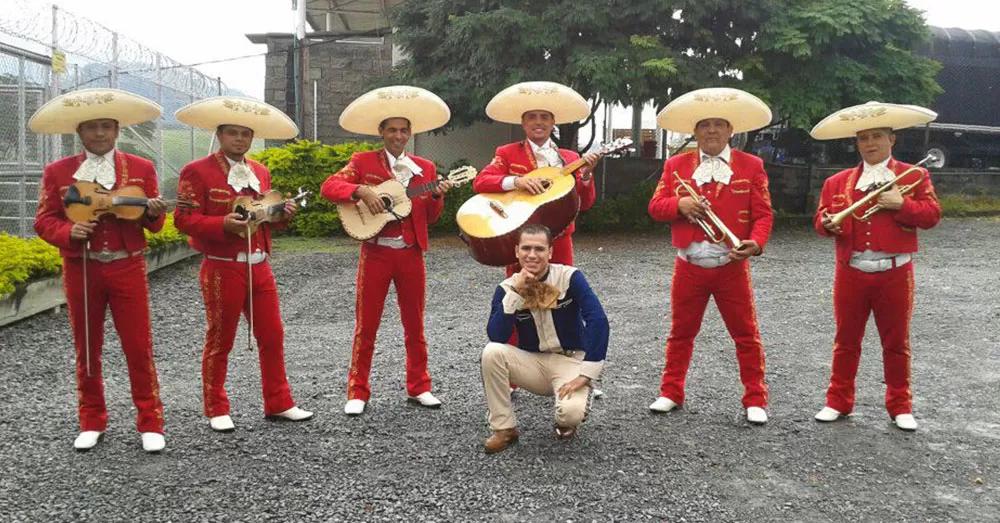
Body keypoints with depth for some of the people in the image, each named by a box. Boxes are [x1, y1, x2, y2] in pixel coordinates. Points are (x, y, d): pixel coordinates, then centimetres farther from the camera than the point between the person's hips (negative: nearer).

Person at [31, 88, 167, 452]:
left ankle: (150, 423, 10)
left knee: (139, 347, -1)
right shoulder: (57, 172, 5)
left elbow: (153, 225, 5)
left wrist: (153, 212, -18)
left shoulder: (141, 168, 5)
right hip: (81, 269, 1)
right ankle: (92, 423, 24)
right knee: (87, 349, 9)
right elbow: (44, 221, 3)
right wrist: (69, 232, -17)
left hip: (128, 268, -1)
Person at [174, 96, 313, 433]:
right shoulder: (198, 171, -7)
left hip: (259, 267, 6)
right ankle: (217, 411, 20)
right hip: (222, 270, -6)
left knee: (272, 336, 9)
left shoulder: (260, 172, 13)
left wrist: (282, 213, -1)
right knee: (220, 342, 6)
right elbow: (184, 219, -11)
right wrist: (223, 224, -26)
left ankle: (279, 404, 20)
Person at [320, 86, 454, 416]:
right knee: (366, 326, 3)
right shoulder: (363, 162, 1)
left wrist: (437, 197, -10)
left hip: (411, 254, 3)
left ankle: (419, 388, 21)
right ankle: (358, 393, 13)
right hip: (376, 253, -2)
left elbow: (429, 218, 9)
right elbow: (329, 187, -10)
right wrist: (361, 191, -23)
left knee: (414, 325, 10)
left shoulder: (426, 168, 8)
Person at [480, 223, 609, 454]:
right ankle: (504, 428, -8)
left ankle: (566, 420, 9)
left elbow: (598, 320, -22)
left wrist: (586, 374, -26)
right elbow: (496, 337, -19)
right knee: (492, 352, -25)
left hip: (570, 361, -3)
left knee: (571, 412, -32)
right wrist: (515, 291, -26)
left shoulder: (570, 277, -14)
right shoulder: (507, 287, -6)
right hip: (532, 363, 3)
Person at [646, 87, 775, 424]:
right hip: (689, 267, 2)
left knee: (746, 335, 4)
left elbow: (763, 214, -2)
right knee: (681, 332, 11)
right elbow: (655, 206, 4)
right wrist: (679, 204, -16)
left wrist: (755, 243, -21)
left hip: (732, 267, -1)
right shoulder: (676, 164, 7)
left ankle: (755, 400, 16)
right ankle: (671, 393, 24)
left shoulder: (751, 165, 1)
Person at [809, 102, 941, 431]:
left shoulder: (914, 176, 3)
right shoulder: (837, 182, 8)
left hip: (894, 273, -1)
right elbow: (820, 218, 5)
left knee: (896, 343, 8)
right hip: (851, 273, 2)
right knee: (846, 341, 9)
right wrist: (827, 223, -17)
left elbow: (932, 215, -5)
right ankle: (838, 401, 20)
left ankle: (900, 407, 21)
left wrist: (901, 203, -18)